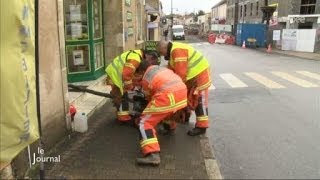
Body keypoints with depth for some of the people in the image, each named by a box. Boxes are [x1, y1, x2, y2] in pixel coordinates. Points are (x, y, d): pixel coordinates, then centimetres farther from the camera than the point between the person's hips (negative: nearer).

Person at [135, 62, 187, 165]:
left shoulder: (145, 78, 12)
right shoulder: (162, 68, 29)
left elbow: (149, 96, 21)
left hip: (167, 97, -7)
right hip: (182, 92, 7)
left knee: (145, 123, -2)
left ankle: (153, 155, -19)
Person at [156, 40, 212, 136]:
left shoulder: (177, 50, -24)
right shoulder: (173, 51, 11)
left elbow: (181, 72, -28)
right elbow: (171, 70, 13)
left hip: (200, 73, -11)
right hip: (192, 75, 11)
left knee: (199, 101, -7)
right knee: (187, 96, 22)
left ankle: (201, 126, -2)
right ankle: (186, 115, 40)